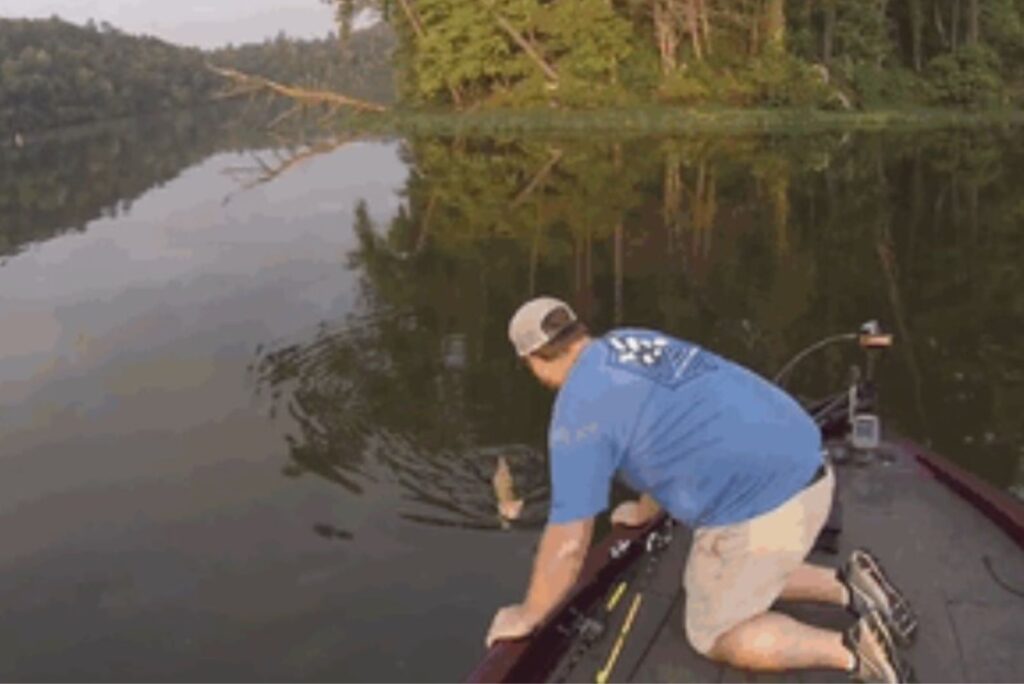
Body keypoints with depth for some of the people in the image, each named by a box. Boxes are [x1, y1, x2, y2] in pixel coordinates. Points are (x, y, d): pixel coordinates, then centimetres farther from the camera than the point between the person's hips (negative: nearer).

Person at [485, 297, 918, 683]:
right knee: (727, 583, 28)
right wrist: (645, 511, 46)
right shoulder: (634, 345, 15)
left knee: (712, 634, 13)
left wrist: (526, 616, 6)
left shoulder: (579, 408, -11)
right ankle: (846, 586, 14)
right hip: (803, 473, 9)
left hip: (759, 510, -9)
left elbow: (568, 543, -10)